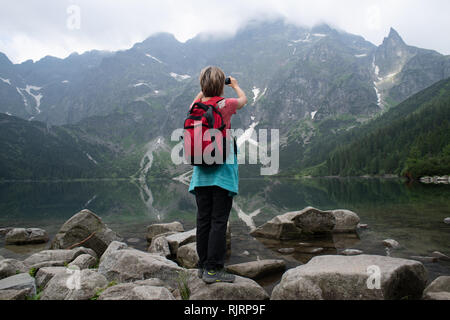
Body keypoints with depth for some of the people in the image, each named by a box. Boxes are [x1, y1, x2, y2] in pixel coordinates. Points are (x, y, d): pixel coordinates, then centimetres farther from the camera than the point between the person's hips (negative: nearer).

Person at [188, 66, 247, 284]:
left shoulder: (196, 106, 3)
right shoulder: (225, 105, -8)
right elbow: (243, 100, 15)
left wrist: (204, 90, 37)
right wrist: (235, 85, 32)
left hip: (201, 172, 5)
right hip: (222, 170, -5)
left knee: (203, 220, 11)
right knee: (219, 221, 0)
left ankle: (203, 266, 21)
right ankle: (213, 269, 4)